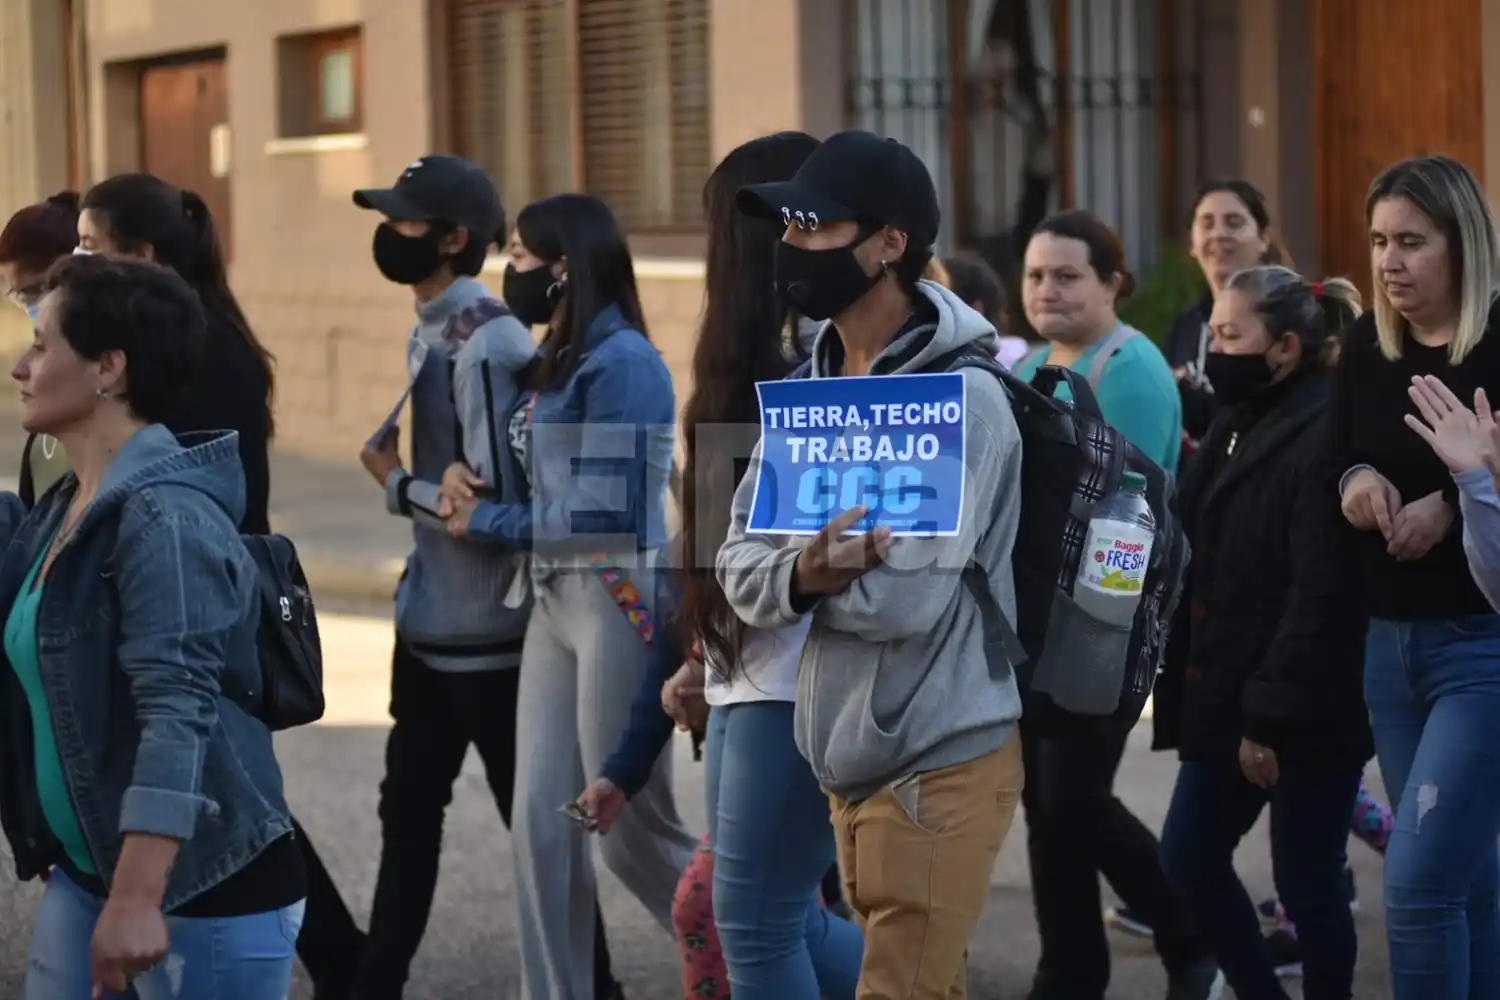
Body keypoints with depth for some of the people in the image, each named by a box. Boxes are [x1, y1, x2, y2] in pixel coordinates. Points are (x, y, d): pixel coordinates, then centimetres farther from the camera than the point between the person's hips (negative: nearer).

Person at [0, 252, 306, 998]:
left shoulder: (163, 518, -19)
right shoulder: (65, 508, 9)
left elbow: (178, 710, -28)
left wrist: (137, 901, -35)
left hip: (206, 890, -9)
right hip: (84, 873, 9)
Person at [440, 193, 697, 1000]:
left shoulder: (623, 363, -14)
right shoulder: (553, 363, 13)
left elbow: (604, 511, -19)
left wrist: (484, 522, -10)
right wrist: (467, 484, -5)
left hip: (618, 602, -8)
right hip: (555, 600, 8)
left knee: (633, 830, 0)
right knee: (540, 821, 4)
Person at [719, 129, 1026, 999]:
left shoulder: (962, 398, -16)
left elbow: (906, 599, -24)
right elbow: (743, 567, 3)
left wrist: (806, 575, -6)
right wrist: (804, 576, -19)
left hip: (939, 764, -8)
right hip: (849, 760, 8)